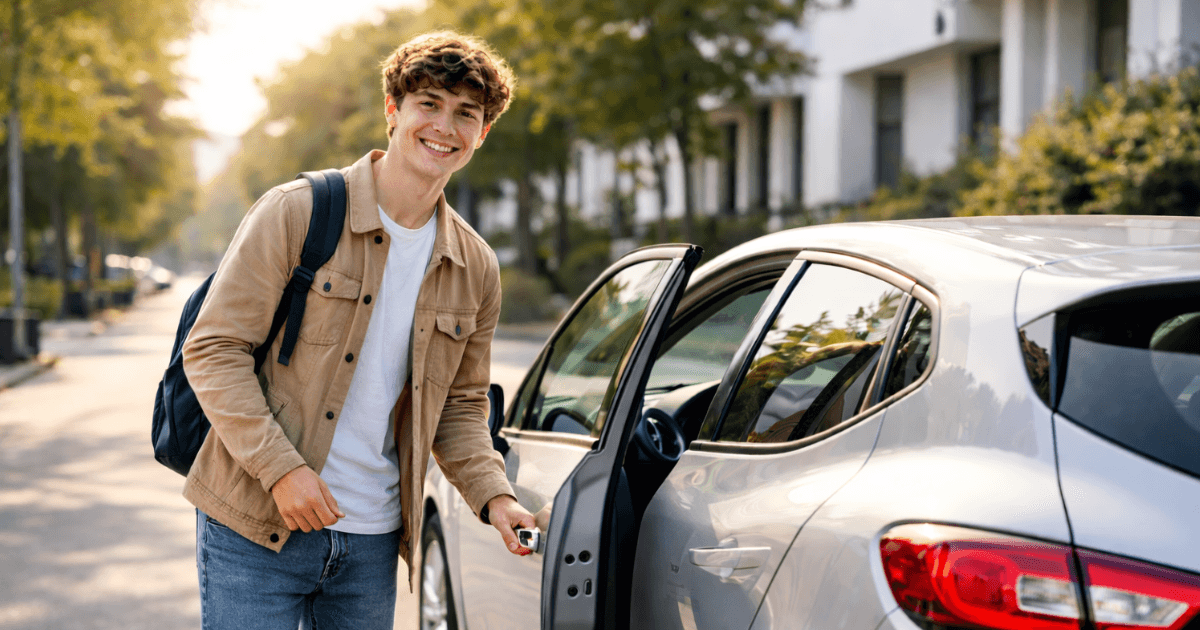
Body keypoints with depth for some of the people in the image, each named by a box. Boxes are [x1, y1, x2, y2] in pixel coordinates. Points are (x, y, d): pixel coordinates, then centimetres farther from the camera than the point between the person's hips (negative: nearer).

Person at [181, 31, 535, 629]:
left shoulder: (475, 268, 7)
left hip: (373, 542, 5)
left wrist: (492, 495, -2)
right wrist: (280, 466, -19)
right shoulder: (295, 212, -8)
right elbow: (213, 349, -10)